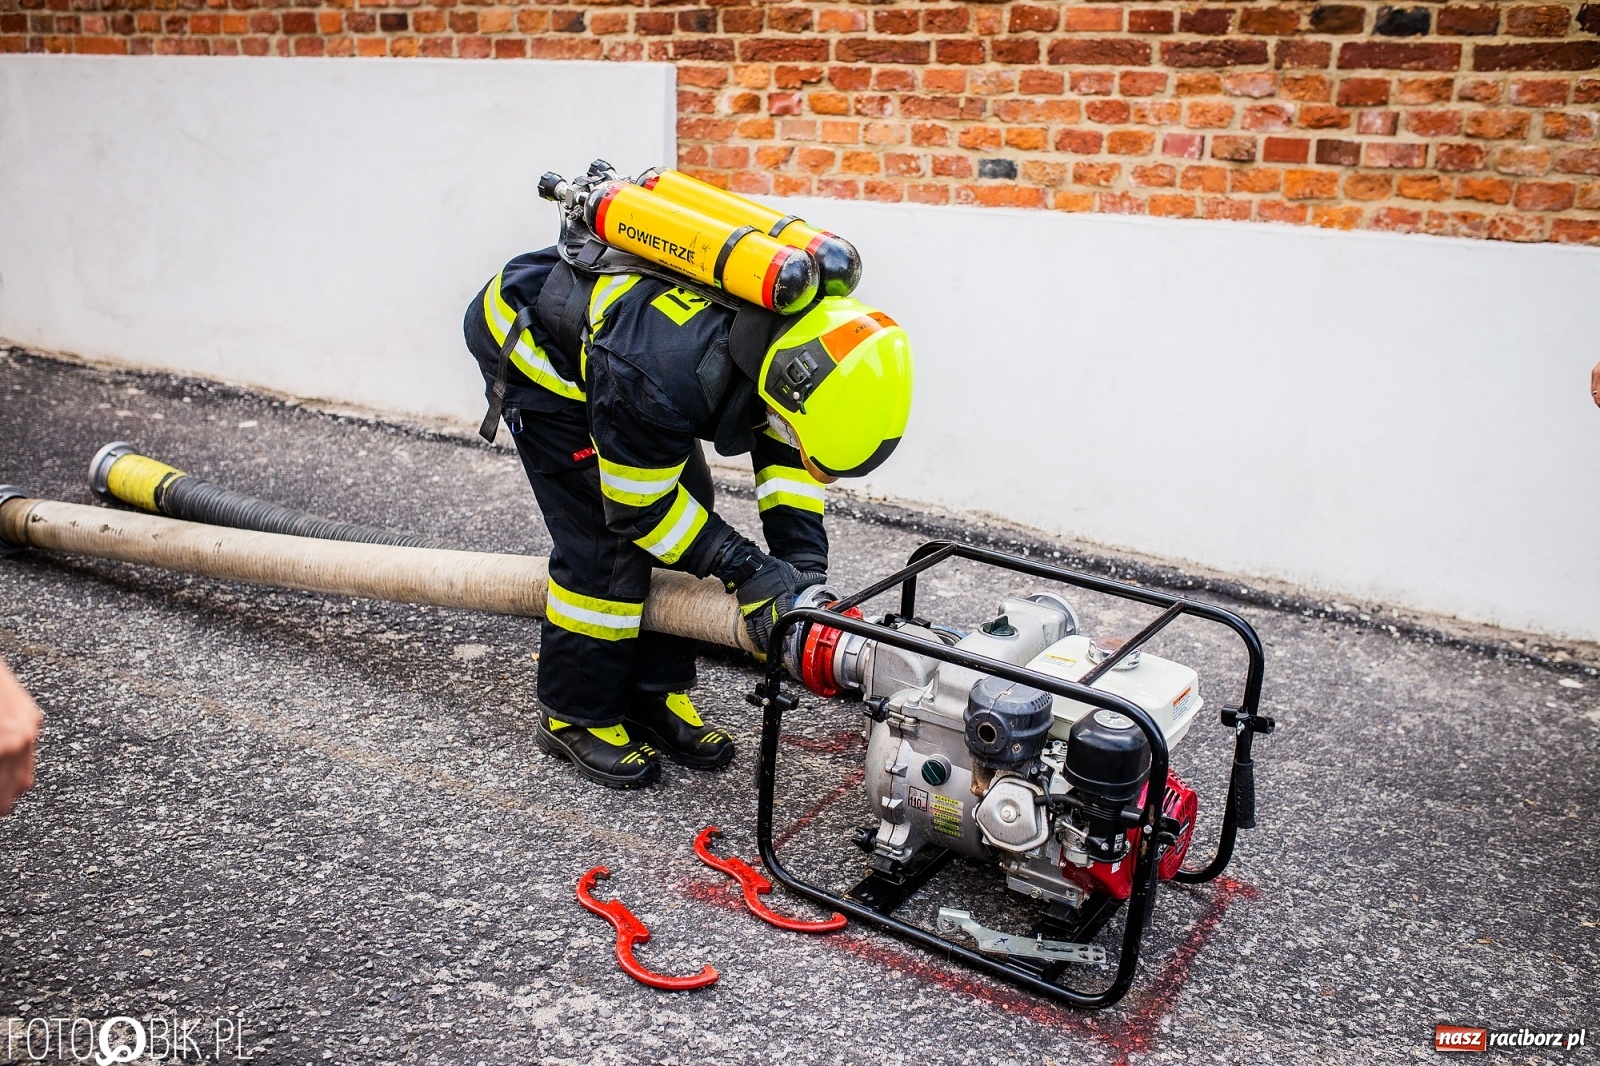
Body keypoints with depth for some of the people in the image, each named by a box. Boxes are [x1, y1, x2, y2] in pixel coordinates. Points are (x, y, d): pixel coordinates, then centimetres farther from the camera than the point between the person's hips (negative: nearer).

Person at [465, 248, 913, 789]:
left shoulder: (806, 332, -23)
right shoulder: (656, 376, -43)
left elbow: (785, 451, -7)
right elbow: (639, 507, -26)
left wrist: (803, 563, -15)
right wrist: (746, 569, -25)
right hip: (527, 340, -7)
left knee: (689, 514, 1)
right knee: (606, 543, -13)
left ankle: (653, 695, 15)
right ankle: (575, 715, 6)